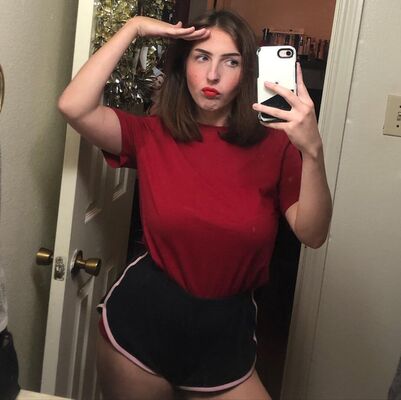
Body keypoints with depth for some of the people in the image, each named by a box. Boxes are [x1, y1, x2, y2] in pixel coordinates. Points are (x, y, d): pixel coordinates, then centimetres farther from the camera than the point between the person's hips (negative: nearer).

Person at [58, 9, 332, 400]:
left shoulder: (273, 145, -4)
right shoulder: (152, 136, -2)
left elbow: (312, 234, -15)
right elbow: (73, 107, -18)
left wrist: (312, 150, -32)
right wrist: (132, 28, -13)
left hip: (225, 331, 0)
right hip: (141, 314, 0)